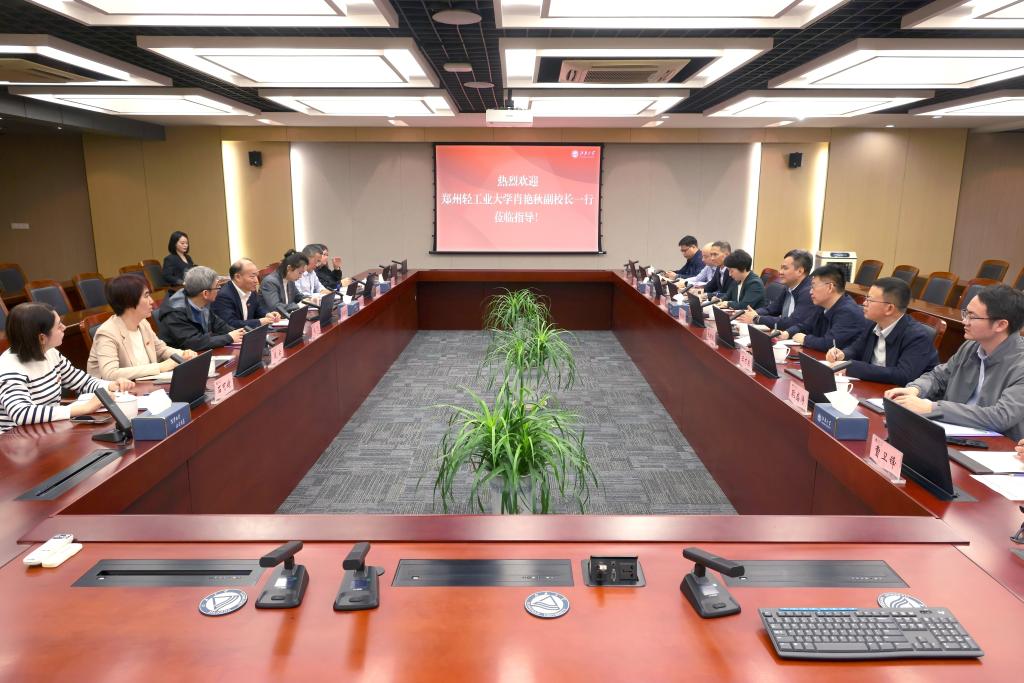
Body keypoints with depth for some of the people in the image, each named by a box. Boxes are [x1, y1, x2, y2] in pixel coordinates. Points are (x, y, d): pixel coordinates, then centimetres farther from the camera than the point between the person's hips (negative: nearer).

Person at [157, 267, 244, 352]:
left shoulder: (203, 304, -6)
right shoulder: (176, 313, -23)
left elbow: (217, 323, 10)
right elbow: (197, 343, -27)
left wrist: (237, 333, -6)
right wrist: (229, 338, -18)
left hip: (203, 354, 6)